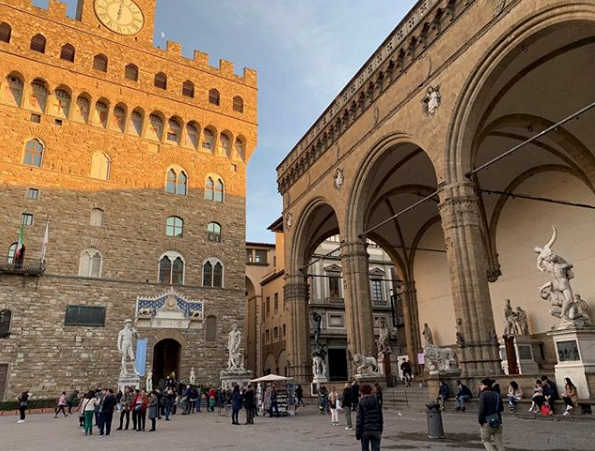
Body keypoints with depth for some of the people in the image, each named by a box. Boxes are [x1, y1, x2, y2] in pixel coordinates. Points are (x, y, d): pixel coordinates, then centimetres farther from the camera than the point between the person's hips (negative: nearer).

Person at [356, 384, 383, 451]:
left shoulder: (361, 403, -6)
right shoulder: (376, 402, 3)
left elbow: (359, 419, -8)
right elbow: (381, 417, 9)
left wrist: (357, 433, -2)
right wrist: (380, 431, 18)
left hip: (365, 431, -2)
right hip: (376, 430, 2)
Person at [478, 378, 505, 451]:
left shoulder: (483, 394, -10)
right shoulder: (497, 395, 9)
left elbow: (482, 409, -18)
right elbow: (501, 409, 16)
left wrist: (480, 421, -7)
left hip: (487, 423, -5)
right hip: (498, 422, 5)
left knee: (485, 441, 14)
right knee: (499, 442, 10)